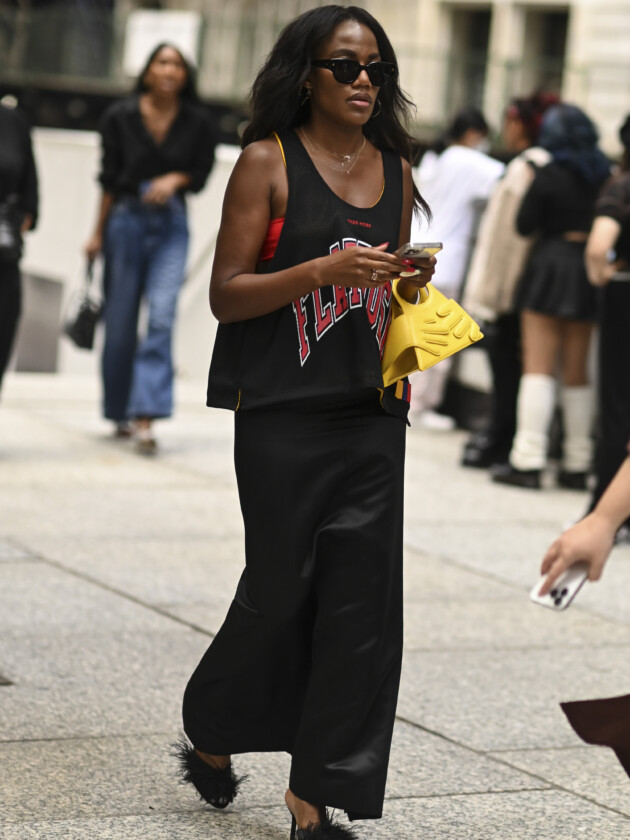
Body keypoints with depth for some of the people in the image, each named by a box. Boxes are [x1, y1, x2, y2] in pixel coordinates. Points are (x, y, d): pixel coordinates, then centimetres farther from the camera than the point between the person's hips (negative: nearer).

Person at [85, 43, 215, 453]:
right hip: (127, 219, 0)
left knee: (162, 316, -15)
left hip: (171, 224, 0)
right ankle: (119, 411, 22)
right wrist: (98, 232, 5)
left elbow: (202, 172, 9)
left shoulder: (197, 123, -1)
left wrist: (175, 179, -12)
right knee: (120, 322, 5)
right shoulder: (121, 117, -2)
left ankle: (146, 417, -19)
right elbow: (110, 178, 3)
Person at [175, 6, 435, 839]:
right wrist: (323, 271, -18)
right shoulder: (269, 161, -2)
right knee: (280, 589, 2)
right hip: (284, 415, -5)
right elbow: (225, 294, -6)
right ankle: (210, 736, 30)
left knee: (362, 599, -1)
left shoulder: (396, 171, 13)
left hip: (372, 412, 5)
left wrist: (409, 287, 1)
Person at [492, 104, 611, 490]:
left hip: (551, 266, -5)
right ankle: (578, 465, 11)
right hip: (589, 274, 5)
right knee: (577, 371, 11)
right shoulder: (606, 175, 4)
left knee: (539, 366, -4)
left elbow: (525, 224, -8)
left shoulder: (549, 176, -10)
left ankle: (528, 461, -10)